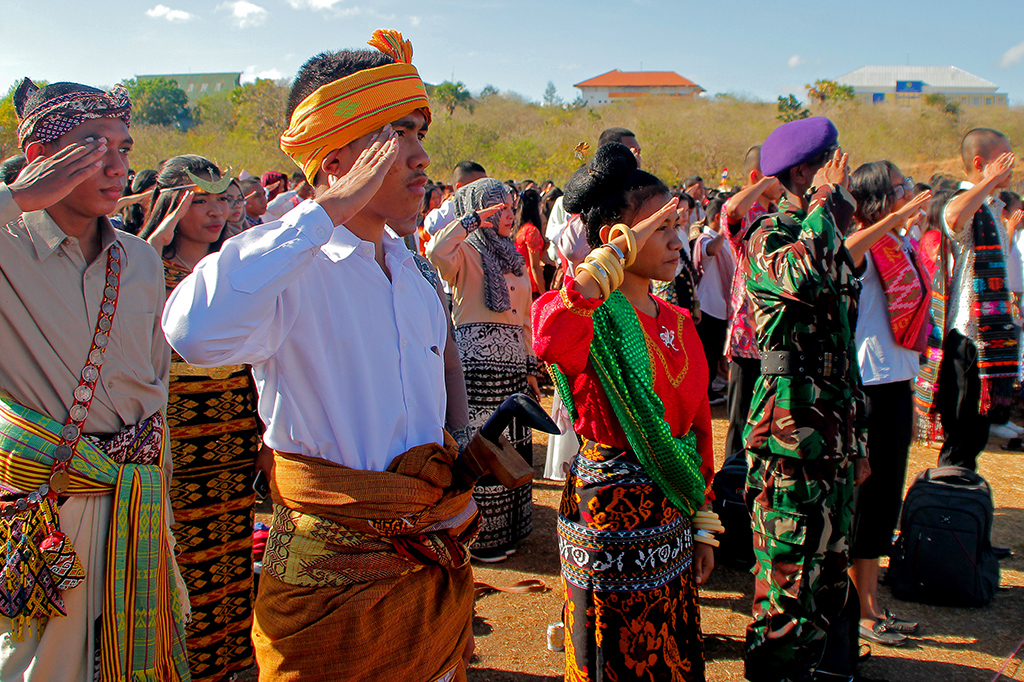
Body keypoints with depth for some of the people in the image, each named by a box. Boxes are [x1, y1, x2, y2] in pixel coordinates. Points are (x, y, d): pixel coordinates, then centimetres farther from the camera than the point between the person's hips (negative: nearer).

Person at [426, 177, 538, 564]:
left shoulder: (513, 260, 21)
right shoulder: (466, 252, -2)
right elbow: (435, 251, -27)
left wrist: (530, 369, 18)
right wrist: (473, 220, -16)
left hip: (513, 364, 7)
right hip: (477, 362, -7)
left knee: (512, 448, 11)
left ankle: (506, 529, 25)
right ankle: (477, 536, 9)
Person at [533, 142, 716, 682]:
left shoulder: (679, 323, 7)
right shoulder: (594, 318, -16)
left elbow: (699, 425, 13)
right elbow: (549, 335, -42)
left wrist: (704, 525, 15)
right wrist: (621, 252, -31)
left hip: (672, 515, 7)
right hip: (610, 511, -7)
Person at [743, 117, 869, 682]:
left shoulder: (831, 243, 17)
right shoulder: (769, 238, -9)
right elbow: (802, 276, -36)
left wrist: (857, 439, 21)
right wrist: (825, 200, -18)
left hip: (835, 431, 8)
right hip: (791, 428, -8)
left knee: (828, 567, 18)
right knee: (789, 576, 0)